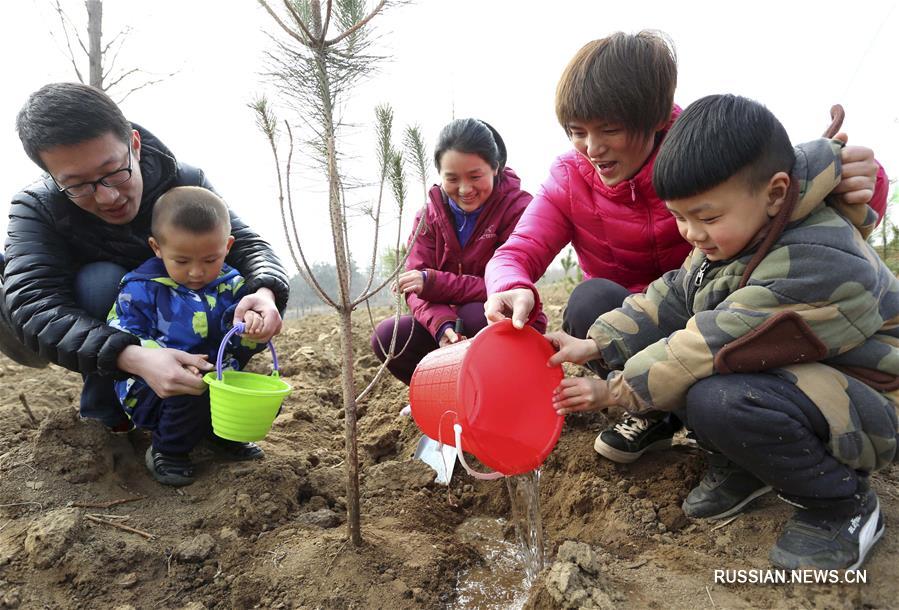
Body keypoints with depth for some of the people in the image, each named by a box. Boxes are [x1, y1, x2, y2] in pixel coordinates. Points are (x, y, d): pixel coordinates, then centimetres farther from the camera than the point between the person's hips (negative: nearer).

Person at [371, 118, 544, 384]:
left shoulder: (518, 208, -14)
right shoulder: (429, 215, -1)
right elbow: (416, 288, -10)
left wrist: (434, 283, -27)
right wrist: (443, 325, -33)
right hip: (451, 328, 4)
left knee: (475, 315, -35)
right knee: (387, 337, -18)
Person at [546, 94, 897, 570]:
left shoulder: (818, 264, -31)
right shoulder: (732, 231, -4)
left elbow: (711, 349, -31)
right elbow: (674, 296, 1)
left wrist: (615, 392, -22)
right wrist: (593, 346, -10)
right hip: (785, 369, 8)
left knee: (719, 401, -36)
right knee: (647, 350, -7)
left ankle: (841, 503, -8)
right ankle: (740, 464, 6)